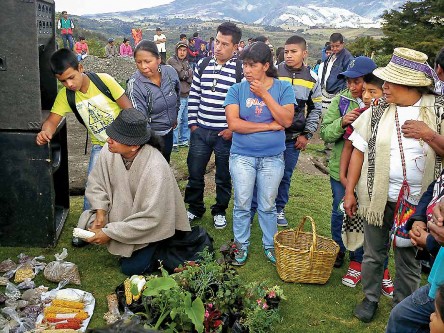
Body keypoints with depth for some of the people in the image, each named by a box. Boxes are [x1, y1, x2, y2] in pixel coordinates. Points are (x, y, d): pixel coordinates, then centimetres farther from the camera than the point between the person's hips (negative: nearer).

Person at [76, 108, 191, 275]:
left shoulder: (156, 168, -35)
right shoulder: (109, 151, -18)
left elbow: (150, 218, -31)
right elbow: (96, 182, -1)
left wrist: (109, 232, -27)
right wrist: (100, 212, -18)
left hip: (152, 227, -6)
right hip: (122, 214, 6)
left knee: (131, 267, -13)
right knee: (86, 225, -11)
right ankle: (122, 247, 12)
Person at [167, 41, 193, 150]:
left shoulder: (186, 62, 18)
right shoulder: (172, 61, -7)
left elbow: (191, 78, 8)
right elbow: (181, 74, -17)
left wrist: (184, 75, -8)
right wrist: (189, 72, -2)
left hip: (186, 95, 8)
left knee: (186, 120, 15)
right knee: (176, 120, -7)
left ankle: (184, 140, 26)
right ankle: (174, 142, 1)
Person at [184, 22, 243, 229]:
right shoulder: (202, 65, 4)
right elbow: (193, 96, 10)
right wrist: (193, 123, 5)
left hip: (226, 134, -3)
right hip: (200, 131, 4)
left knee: (223, 177, 12)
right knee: (194, 173, 12)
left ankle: (220, 211, 33)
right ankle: (195, 208, 33)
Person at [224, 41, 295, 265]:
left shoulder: (283, 88, -3)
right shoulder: (237, 90, -5)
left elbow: (286, 120, -14)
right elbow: (233, 123, -15)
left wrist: (264, 94, -18)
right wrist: (269, 125, -14)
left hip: (272, 157, 0)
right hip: (242, 156, 0)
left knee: (268, 206, 13)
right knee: (242, 205, 10)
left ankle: (269, 245, 31)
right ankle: (241, 246, 28)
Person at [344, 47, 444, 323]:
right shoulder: (378, 109, -3)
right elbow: (359, 150, 0)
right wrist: (349, 191, -2)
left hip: (417, 201, -1)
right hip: (378, 196, 1)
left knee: (409, 258, 15)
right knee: (373, 253, 16)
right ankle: (371, 297, 37)